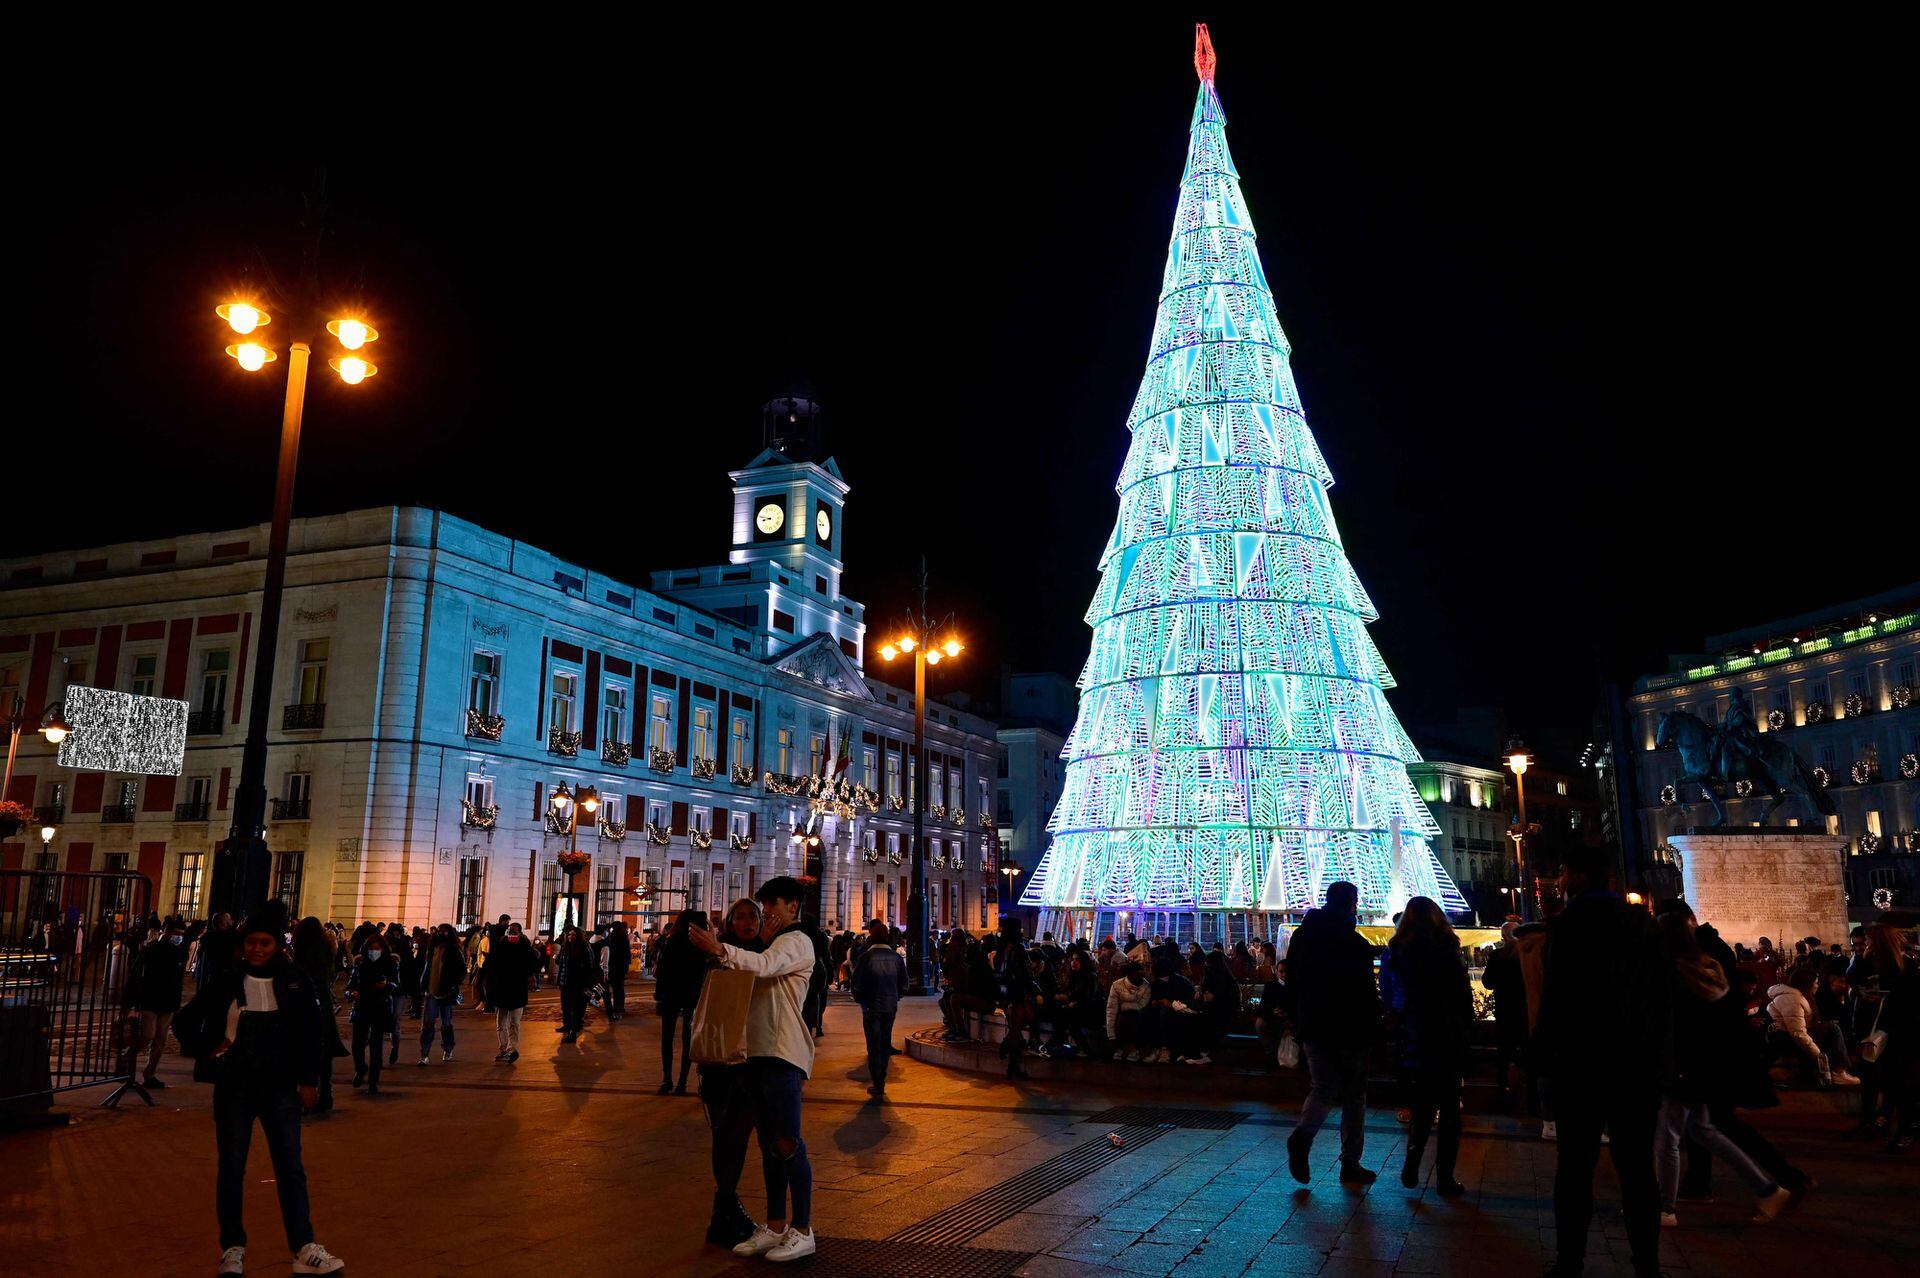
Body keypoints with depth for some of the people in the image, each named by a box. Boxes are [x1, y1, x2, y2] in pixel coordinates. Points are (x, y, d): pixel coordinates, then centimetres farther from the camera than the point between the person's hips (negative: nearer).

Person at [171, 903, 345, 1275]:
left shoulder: (294, 982, -3)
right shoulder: (226, 981, -2)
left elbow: (312, 1033, 2)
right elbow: (185, 1022, 8)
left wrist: (309, 1080, 0)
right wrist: (207, 1053, -2)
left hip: (280, 1087, 0)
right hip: (234, 1087, 1)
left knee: (291, 1168, 0)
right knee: (232, 1167, 9)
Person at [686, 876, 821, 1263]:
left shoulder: (796, 942, -7)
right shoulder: (775, 944, 24)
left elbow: (765, 966, -27)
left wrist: (720, 949, -38)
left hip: (783, 1055, -9)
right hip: (761, 1052, 9)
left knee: (788, 1143, -7)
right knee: (769, 1144, 12)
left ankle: (802, 1230, 0)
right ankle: (775, 1227, 19)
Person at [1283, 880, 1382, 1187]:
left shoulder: (1301, 935, 5)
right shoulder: (1355, 943, -14)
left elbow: (1292, 986, 11)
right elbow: (1366, 992, -15)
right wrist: (1372, 1029, -5)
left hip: (1313, 1030, 5)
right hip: (1349, 1030, -5)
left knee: (1322, 1089, 12)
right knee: (1354, 1096, 9)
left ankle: (1301, 1136, -14)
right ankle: (1350, 1164, 11)